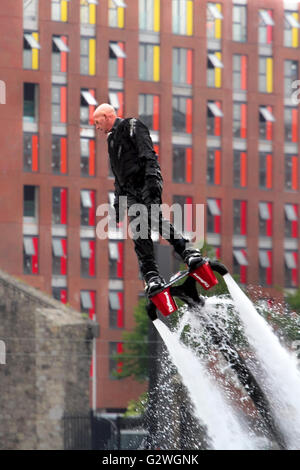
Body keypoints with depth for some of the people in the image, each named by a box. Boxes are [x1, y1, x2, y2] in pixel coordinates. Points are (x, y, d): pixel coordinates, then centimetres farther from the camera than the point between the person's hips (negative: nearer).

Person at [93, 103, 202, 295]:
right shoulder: (112, 139, 29)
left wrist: (151, 177, -25)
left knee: (154, 218, -29)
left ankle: (188, 252, -32)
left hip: (147, 182, -7)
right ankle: (152, 276, -20)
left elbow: (148, 153, -11)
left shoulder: (131, 126, 4)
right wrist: (118, 203, 26)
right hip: (131, 191, 7)